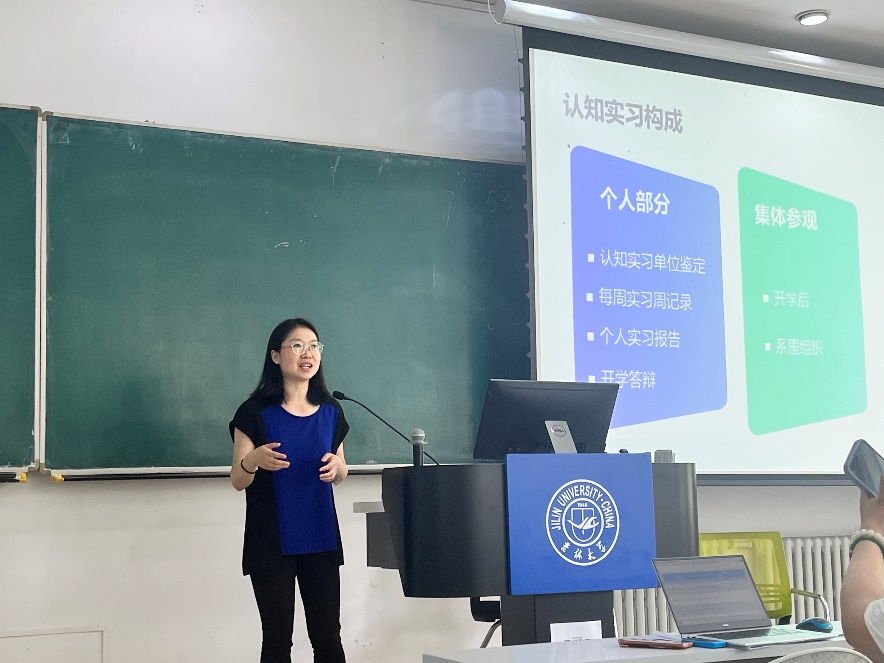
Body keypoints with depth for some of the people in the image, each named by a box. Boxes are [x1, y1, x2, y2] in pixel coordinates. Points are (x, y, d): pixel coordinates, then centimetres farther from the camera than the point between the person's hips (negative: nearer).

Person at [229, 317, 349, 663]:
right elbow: (238, 480, -3)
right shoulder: (256, 413, -6)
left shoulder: (330, 412, 6)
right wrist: (253, 460, -25)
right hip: (272, 542, -3)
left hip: (320, 540, 3)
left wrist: (337, 466, -7)